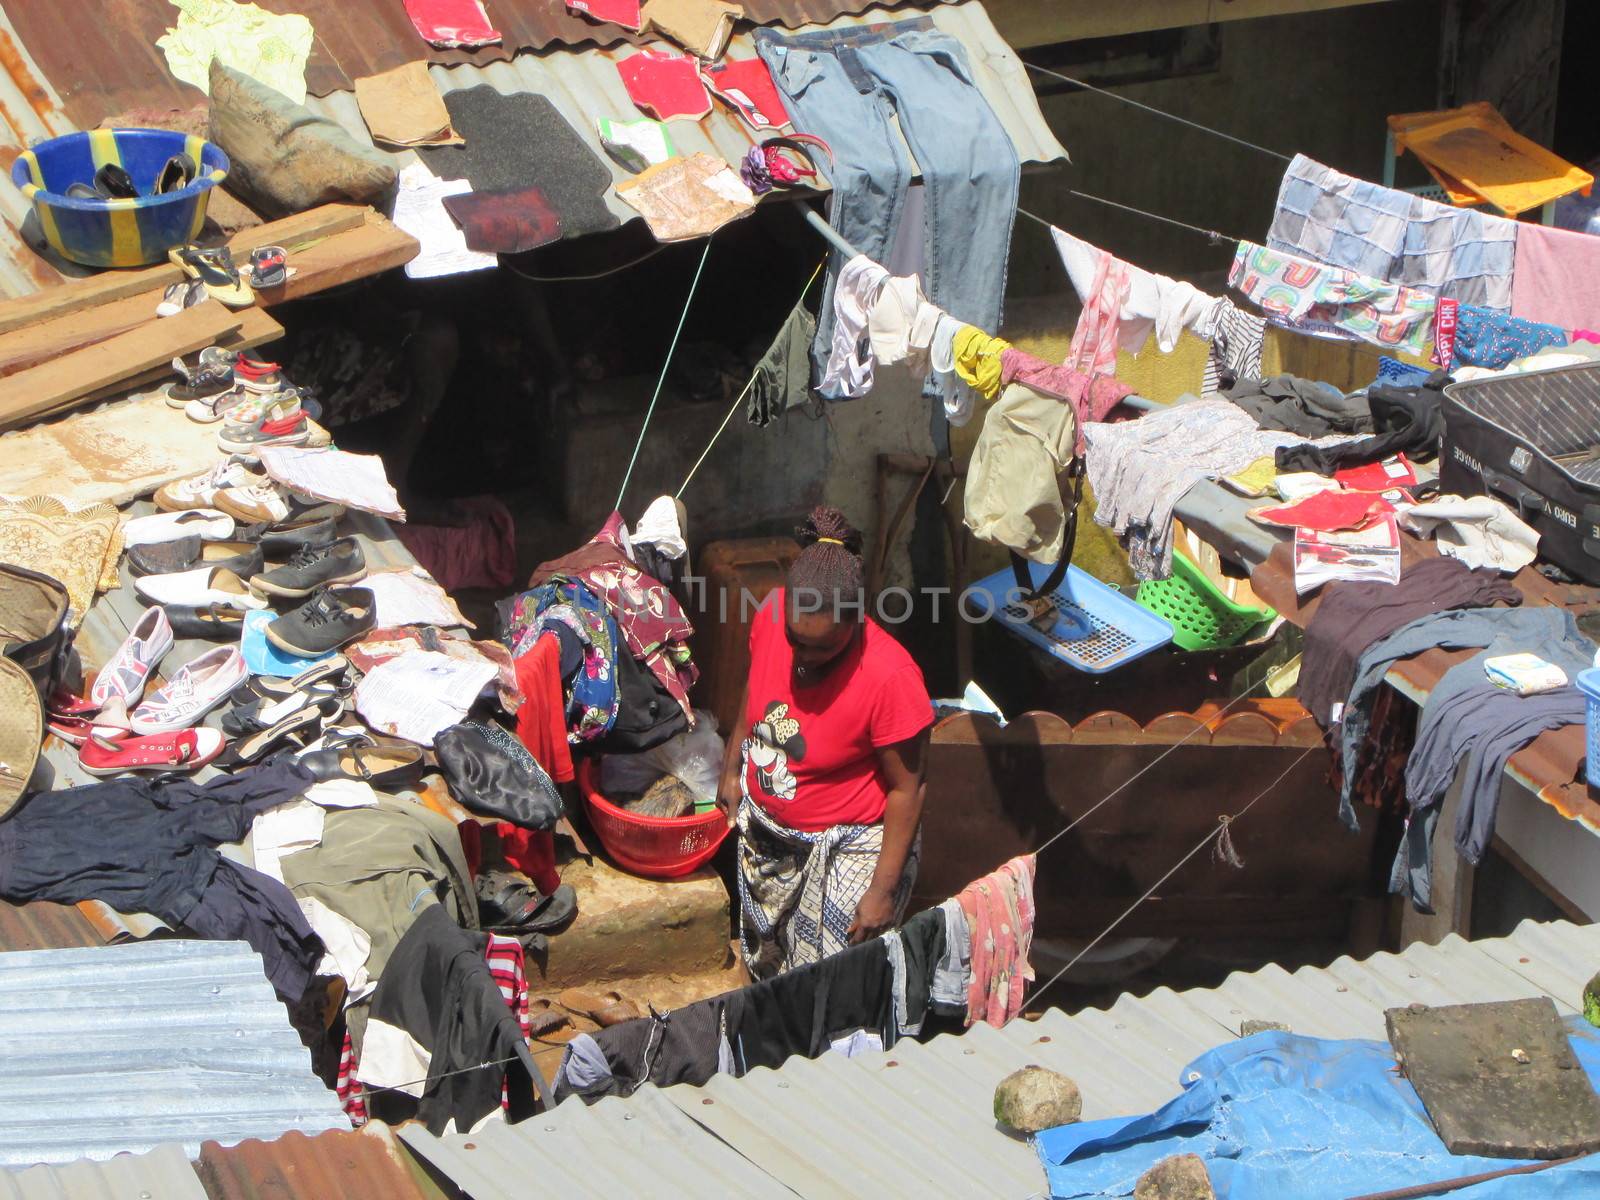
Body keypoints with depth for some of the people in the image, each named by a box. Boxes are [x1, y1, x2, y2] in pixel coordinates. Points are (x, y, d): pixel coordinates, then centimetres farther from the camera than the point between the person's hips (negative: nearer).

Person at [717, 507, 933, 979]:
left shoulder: (889, 678, -34)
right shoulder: (772, 614, -20)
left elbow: (907, 789, -23)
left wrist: (883, 890, -18)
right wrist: (732, 767, 13)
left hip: (847, 847, -6)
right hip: (764, 828, 6)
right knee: (766, 961, 27)